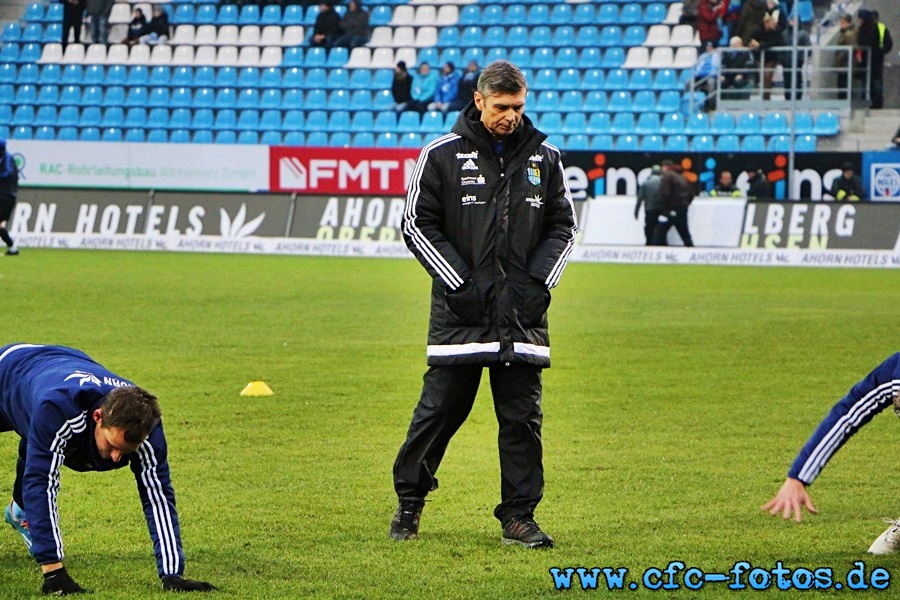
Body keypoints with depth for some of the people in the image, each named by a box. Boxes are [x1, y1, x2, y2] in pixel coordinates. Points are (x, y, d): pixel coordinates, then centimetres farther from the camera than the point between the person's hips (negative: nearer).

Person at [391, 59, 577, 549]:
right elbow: (418, 224, 0)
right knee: (440, 409, 1)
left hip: (523, 314, 2)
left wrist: (538, 282, 1)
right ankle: (409, 500, 17)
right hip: (460, 311, -2)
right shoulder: (442, 155, -1)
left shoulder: (544, 158, 9)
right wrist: (461, 283, -7)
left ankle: (519, 515, 8)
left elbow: (563, 226, 15)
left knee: (522, 416, 2)